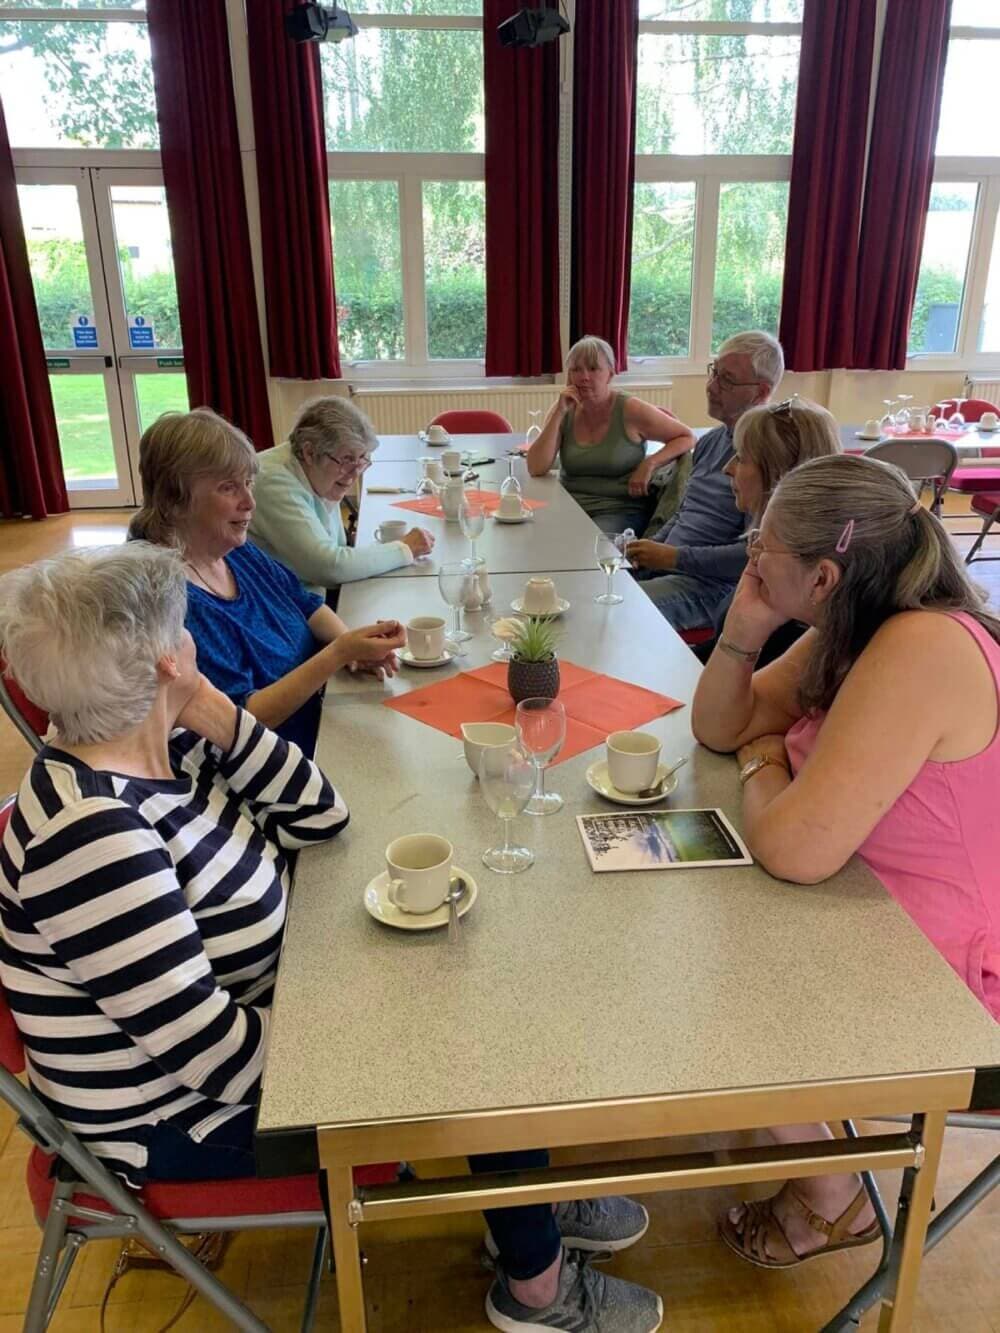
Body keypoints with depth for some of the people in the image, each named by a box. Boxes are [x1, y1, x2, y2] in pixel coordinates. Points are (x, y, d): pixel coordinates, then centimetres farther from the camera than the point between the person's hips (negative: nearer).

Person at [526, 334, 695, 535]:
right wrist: (559, 413, -11)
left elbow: (687, 438, 1)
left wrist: (650, 463, -14)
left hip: (619, 511, -3)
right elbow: (535, 469, -7)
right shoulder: (564, 411, 4)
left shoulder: (630, 410, -6)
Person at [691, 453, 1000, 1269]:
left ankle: (834, 1200, 25)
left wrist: (763, 763, -13)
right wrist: (744, 630, -12)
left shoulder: (922, 651, -32)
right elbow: (718, 728, 6)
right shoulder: (849, 632, -3)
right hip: (883, 912, 9)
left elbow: (796, 851, -34)